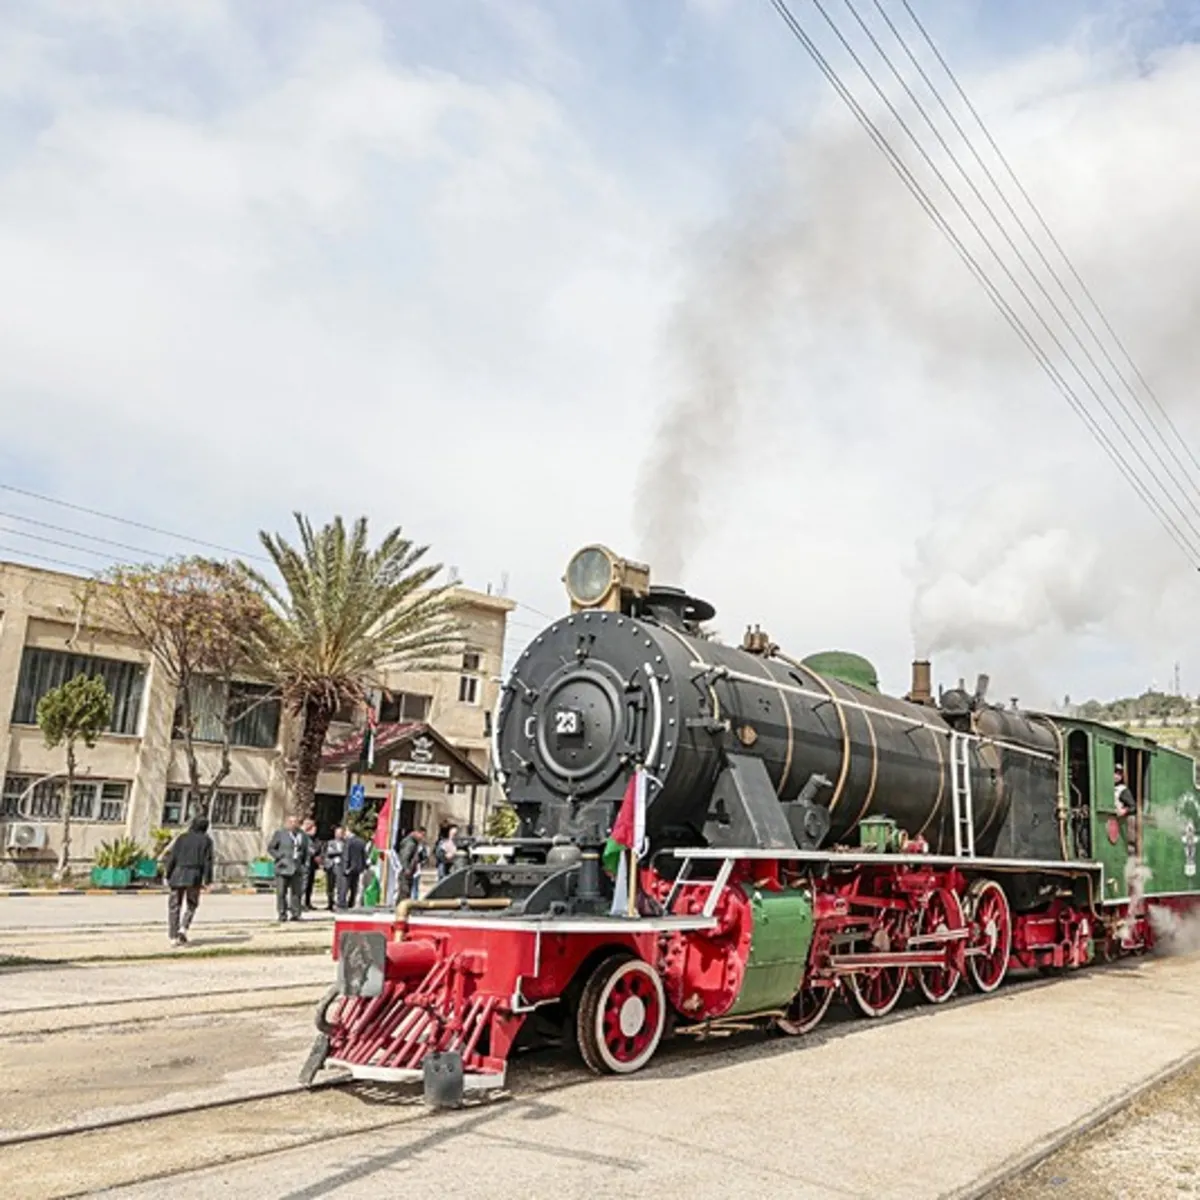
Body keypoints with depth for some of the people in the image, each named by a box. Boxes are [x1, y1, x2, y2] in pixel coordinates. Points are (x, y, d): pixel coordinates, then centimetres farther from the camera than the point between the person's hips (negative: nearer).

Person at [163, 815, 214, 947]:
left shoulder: (182, 838, 5)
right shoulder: (206, 840, 2)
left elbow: (172, 857, 1)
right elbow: (208, 861, -2)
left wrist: (167, 875, 6)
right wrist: (208, 880, 1)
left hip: (178, 874, 1)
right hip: (194, 877, -1)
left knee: (174, 906, 10)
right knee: (191, 905, 16)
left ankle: (173, 937, 7)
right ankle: (183, 929, -5)